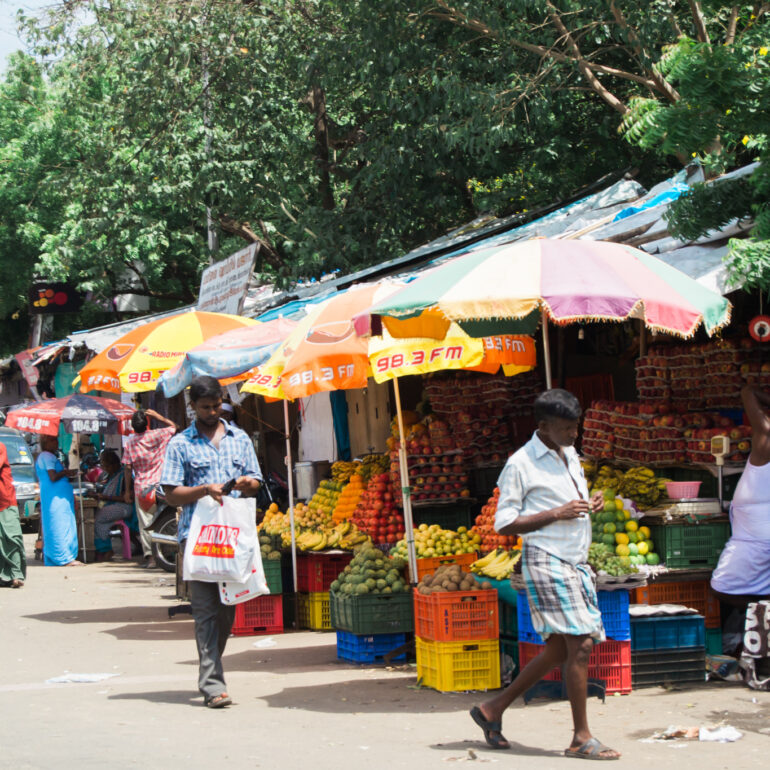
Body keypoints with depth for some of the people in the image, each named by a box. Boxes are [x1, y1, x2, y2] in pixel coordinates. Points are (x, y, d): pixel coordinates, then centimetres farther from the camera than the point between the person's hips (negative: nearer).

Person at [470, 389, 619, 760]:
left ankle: (493, 709, 21)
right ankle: (581, 739, -5)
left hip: (575, 562, 8)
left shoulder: (570, 455, 17)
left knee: (559, 649, 10)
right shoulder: (522, 463, -8)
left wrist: (591, 505, 5)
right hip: (546, 560, -8)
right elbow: (504, 522, -10)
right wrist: (557, 513, -18)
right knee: (580, 644, -12)